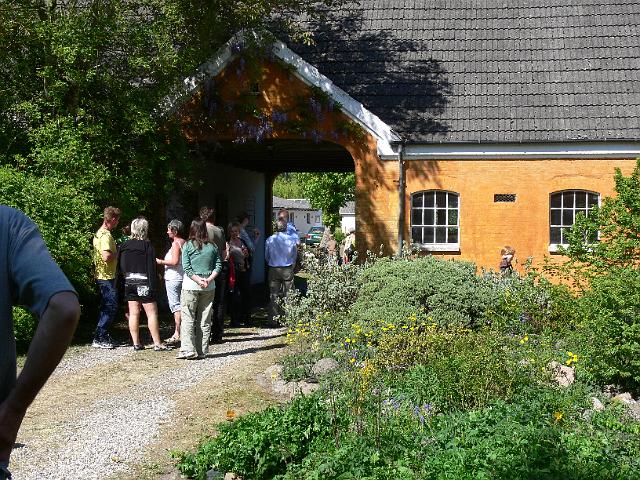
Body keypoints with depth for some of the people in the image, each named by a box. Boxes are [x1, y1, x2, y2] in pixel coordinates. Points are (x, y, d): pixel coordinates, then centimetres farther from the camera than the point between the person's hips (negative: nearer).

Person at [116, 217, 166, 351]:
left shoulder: (124, 246, 4)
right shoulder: (147, 246, -10)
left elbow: (120, 267, 7)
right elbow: (151, 269, -13)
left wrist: (119, 283, 14)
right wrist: (153, 286, -11)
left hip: (129, 283, 5)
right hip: (143, 283, -5)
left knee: (133, 313, 8)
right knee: (152, 313, -1)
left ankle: (136, 343, 10)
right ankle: (157, 343, -1)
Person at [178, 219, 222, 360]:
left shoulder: (188, 246, -4)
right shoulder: (212, 246, 3)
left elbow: (187, 268, -10)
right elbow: (218, 266, -1)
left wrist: (199, 280, -10)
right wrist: (209, 279, -8)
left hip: (190, 286, -3)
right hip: (209, 287, 3)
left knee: (188, 319, 2)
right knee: (205, 320, 9)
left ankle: (188, 350, -6)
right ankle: (202, 351, 11)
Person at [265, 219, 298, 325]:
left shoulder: (269, 240, -1)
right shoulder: (291, 240, -3)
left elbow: (266, 256, 9)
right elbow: (295, 256, 8)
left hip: (273, 269, 1)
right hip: (288, 270, -1)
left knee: (273, 295, 4)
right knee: (288, 295, 4)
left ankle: (273, 319, 4)